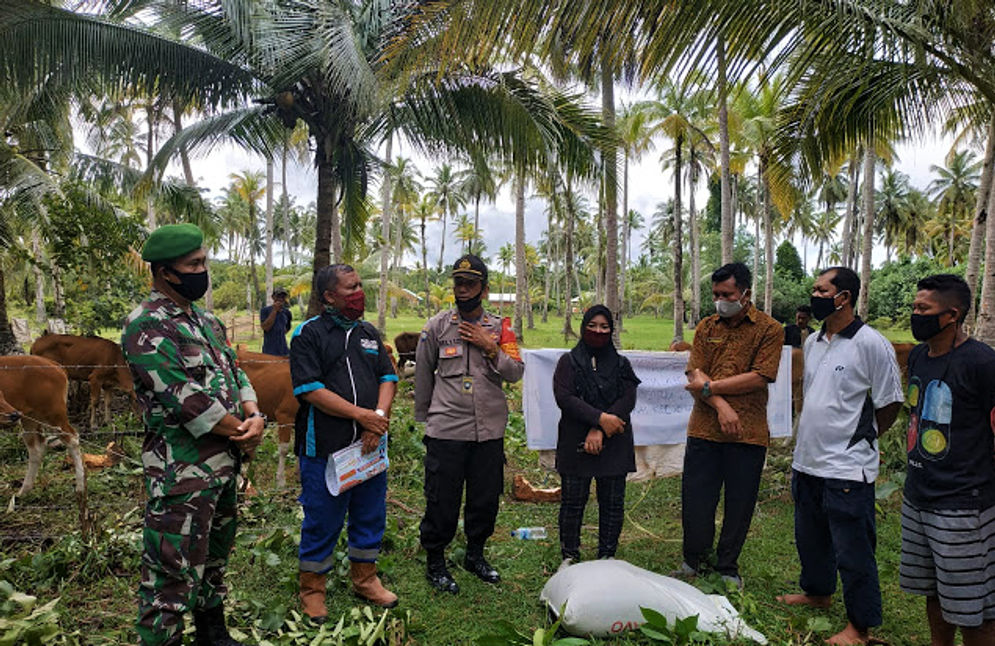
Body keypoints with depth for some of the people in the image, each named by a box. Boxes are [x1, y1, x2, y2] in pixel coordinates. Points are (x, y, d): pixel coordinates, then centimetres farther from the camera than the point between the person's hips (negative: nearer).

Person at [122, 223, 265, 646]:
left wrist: (254, 416, -8)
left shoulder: (207, 321, 12)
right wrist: (241, 432, -13)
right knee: (174, 569, 1)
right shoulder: (147, 327, -17)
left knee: (214, 556, 23)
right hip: (182, 472, -9)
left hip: (224, 465, 9)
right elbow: (185, 399, -23)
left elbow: (235, 374, 12)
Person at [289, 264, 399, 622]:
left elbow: (388, 378, 8)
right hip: (325, 447, -5)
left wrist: (380, 417, -10)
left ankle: (365, 579, 35)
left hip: (370, 445, 6)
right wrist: (362, 415, -17)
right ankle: (312, 590, 25)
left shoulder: (369, 333, 12)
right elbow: (310, 390, -15)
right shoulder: (309, 334, -6)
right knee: (322, 521, 6)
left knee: (370, 516, 16)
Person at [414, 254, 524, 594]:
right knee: (442, 500, 3)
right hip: (446, 429, -2)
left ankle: (475, 554, 34)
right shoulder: (437, 325, 1)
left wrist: (489, 348, -13)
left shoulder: (500, 327, 5)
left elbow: (516, 372, -1)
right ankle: (435, 562, 23)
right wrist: (423, 415, 14)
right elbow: (423, 373, 10)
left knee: (486, 498, 13)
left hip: (490, 430, 3)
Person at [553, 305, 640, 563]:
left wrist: (599, 431, -15)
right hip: (576, 443, -1)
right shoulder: (568, 362, 6)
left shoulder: (621, 364, 11)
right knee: (573, 502, 4)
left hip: (614, 445, 2)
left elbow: (628, 401, -3)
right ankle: (569, 556, 19)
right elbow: (564, 397, -9)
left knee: (613, 502, 6)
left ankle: (608, 555, 21)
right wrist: (601, 418, -18)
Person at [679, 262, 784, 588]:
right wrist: (720, 405, -14)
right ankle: (694, 560, 29)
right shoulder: (706, 327, 9)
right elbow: (696, 373, 1)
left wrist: (710, 387, -10)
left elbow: (759, 378, -10)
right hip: (704, 427, 2)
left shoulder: (770, 329, -1)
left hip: (748, 431, -2)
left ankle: (728, 568, 27)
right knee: (695, 499, 7)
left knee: (739, 503, 9)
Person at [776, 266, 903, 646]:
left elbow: (890, 405, -8)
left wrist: (858, 440, 1)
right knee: (810, 539, 23)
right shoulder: (813, 342, 9)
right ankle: (817, 593, 45)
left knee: (853, 552, 4)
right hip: (807, 461, 8)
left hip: (847, 470, -8)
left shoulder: (871, 344, -14)